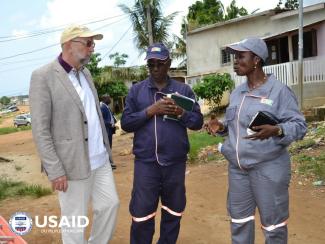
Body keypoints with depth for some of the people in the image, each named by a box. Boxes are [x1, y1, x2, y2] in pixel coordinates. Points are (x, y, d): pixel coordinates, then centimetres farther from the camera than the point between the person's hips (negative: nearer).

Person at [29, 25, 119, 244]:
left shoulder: (86, 73, 10)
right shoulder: (43, 77, -13)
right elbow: (41, 130, -15)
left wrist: (106, 148, 15)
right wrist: (55, 171, -16)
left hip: (100, 159, 7)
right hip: (73, 164, -7)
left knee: (110, 204, 15)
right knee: (74, 223, 6)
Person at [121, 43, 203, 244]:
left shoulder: (183, 89, 6)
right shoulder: (136, 90, 5)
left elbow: (198, 121, 3)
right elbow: (126, 123, -2)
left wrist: (181, 113, -16)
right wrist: (150, 110, -14)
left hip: (176, 163, 2)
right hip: (146, 163, -1)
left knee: (173, 213, 15)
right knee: (142, 216, 3)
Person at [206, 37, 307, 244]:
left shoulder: (279, 90, -11)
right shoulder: (237, 93, 10)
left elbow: (299, 125, -13)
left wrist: (275, 131, -31)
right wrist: (222, 127, 1)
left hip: (268, 167, -6)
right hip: (237, 167, 7)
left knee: (273, 221, 7)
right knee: (239, 218, 17)